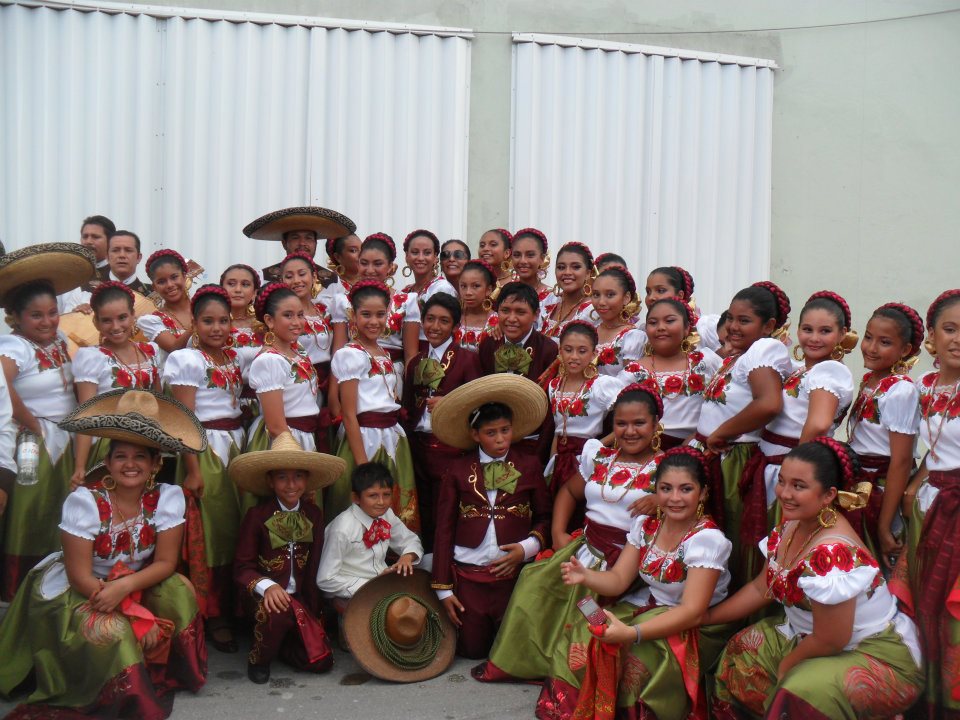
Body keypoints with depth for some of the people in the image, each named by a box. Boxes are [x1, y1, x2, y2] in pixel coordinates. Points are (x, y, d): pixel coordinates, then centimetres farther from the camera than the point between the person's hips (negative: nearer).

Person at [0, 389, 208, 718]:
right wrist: (141, 617, -28)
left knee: (179, 591, -24)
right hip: (80, 591, -3)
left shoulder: (167, 498, -15)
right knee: (111, 630, -32)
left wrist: (124, 586, -33)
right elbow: (79, 575, -22)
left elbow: (166, 562, -13)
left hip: (137, 585, 4)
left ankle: (163, 674, -3)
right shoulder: (84, 500, -22)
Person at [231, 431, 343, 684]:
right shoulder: (257, 515, -8)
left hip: (298, 598, 4)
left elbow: (313, 566, 7)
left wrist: (313, 610, 5)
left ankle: (280, 639, 18)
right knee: (279, 611, -39)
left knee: (320, 661, -12)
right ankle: (259, 658, -8)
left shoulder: (314, 514, 4)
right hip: (262, 596, -4)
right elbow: (242, 567, -8)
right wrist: (267, 586, -27)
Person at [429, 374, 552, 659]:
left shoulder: (528, 468, 5)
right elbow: (444, 529, 2)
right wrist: (443, 587, -1)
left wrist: (528, 546, -11)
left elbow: (545, 518, 10)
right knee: (471, 650, 6)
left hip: (514, 574, 0)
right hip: (468, 576, 0)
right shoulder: (457, 471, 2)